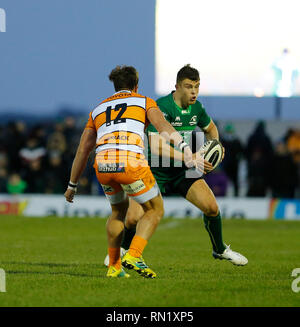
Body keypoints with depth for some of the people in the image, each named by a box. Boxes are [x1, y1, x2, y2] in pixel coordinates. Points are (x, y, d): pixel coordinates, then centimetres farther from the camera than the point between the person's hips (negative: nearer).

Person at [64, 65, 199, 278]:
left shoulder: (98, 109, 30)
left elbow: (83, 150, 30)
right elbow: (163, 126, 0)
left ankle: (114, 266, 25)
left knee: (119, 210, 29)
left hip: (102, 165, 4)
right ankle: (133, 256, -6)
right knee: (155, 210, 14)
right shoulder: (143, 101, 20)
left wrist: (72, 186, 37)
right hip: (131, 163, -4)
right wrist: (186, 150, -11)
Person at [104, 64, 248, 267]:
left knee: (212, 207, -11)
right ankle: (124, 249, 18)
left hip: (183, 172, 5)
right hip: (155, 171, -5)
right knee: (134, 218, -15)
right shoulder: (161, 108, -24)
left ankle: (220, 249, 15)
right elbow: (156, 147, -33)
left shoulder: (196, 107, -3)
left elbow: (210, 128, 20)